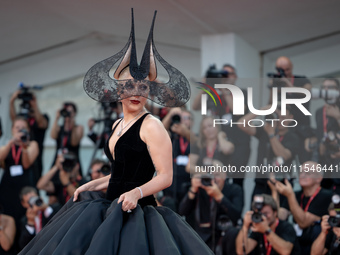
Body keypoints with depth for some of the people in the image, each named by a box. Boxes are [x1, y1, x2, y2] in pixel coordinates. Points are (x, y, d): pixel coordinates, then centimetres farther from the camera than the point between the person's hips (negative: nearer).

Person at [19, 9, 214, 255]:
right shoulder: (118, 125, 15)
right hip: (112, 210, 8)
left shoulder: (152, 126, -11)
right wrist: (91, 185, 20)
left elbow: (165, 177, -15)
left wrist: (136, 192, -29)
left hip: (137, 212, -8)